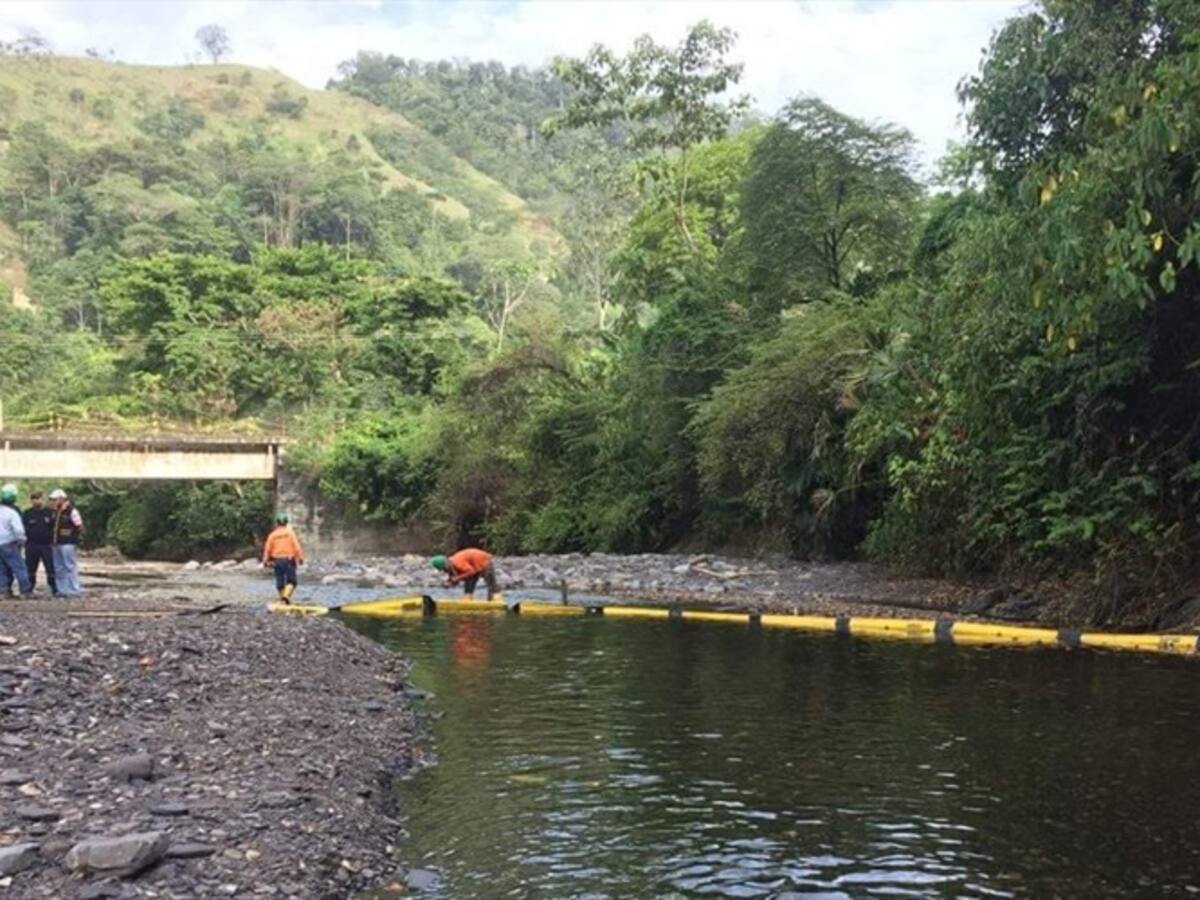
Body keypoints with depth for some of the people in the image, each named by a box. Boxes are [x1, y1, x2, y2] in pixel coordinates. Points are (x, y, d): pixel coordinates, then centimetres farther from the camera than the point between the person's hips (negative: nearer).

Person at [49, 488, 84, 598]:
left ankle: (74, 590, -3)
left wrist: (76, 539, -11)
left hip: (68, 544, -9)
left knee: (70, 567, -6)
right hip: (57, 543, 9)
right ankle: (62, 590, 17)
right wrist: (54, 541, 17)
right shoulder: (56, 512, 14)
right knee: (59, 568, 11)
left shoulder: (71, 511, -11)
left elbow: (79, 527, -12)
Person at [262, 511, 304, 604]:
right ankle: (286, 595, -22)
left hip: (277, 561, 2)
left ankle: (282, 599, 18)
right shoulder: (290, 532, -4)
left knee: (280, 582, 12)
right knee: (291, 581, 1)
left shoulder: (272, 535, 2)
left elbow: (267, 549, 2)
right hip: (289, 560, -2)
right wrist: (300, 558, -5)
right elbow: (297, 546, -9)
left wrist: (265, 561, 11)